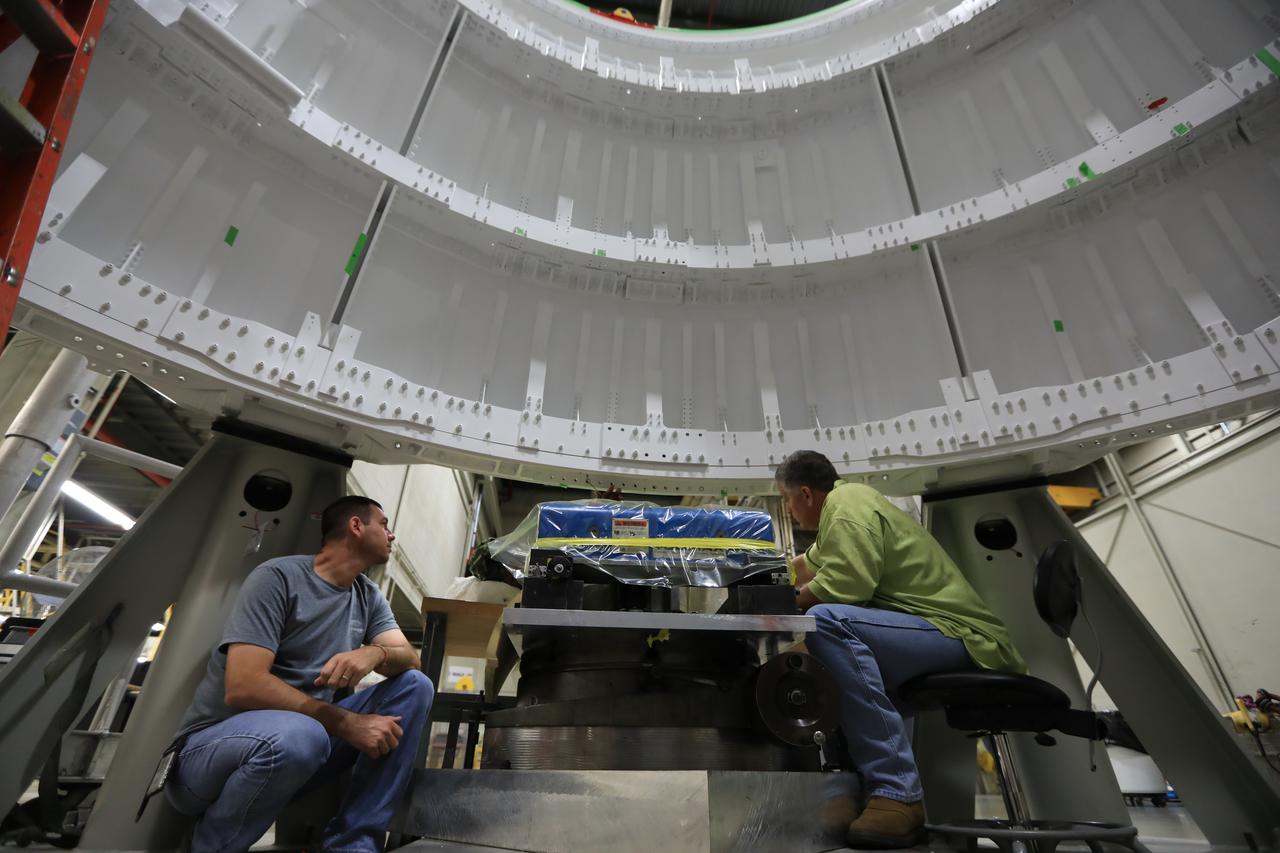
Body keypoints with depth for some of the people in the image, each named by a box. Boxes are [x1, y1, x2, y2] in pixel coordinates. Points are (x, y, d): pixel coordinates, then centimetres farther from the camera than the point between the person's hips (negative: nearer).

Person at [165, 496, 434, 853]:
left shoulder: (369, 596, 5)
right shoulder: (278, 576, -15)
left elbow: (409, 659, -4)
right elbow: (242, 687, -24)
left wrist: (375, 653, -28)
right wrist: (346, 723, -26)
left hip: (299, 735, 6)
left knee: (414, 685, -10)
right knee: (297, 735, -38)